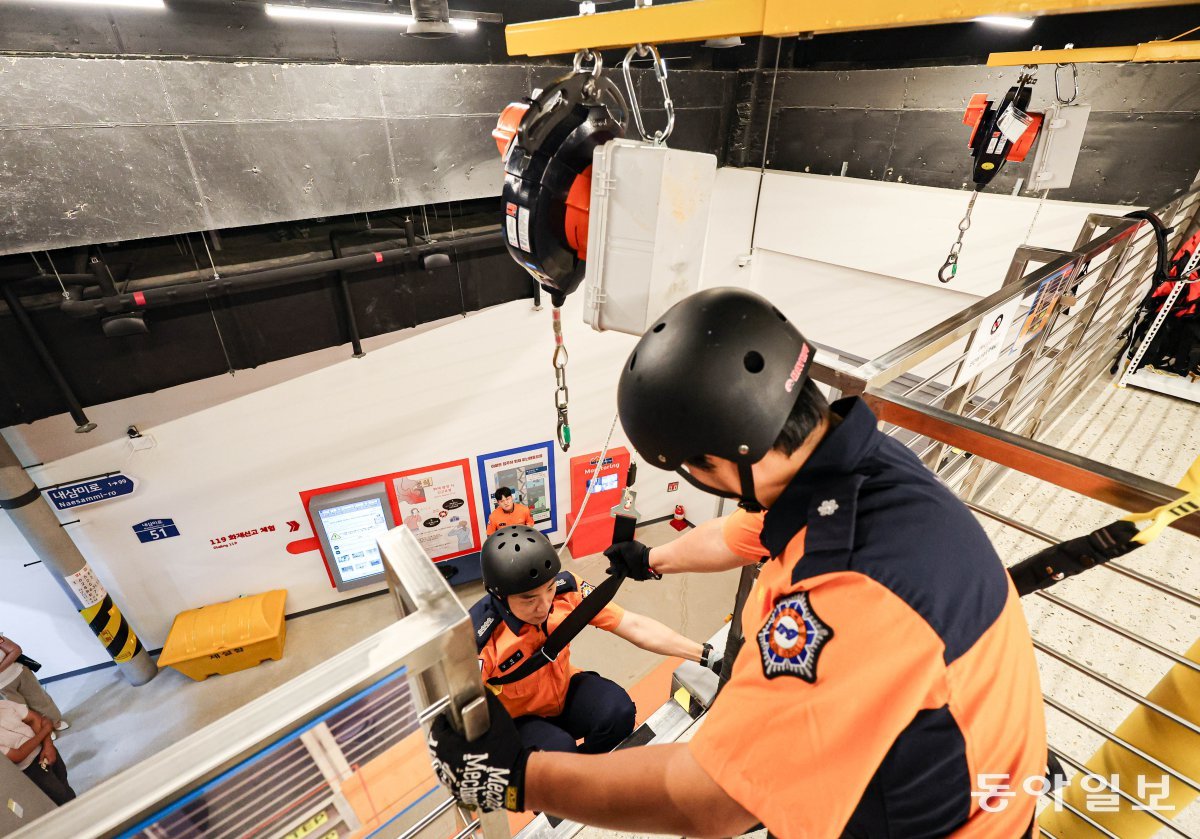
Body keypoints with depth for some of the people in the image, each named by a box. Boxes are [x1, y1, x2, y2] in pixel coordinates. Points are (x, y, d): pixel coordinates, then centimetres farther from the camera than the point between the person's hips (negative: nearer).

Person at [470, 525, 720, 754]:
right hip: (516, 720, -3)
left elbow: (634, 626, -19)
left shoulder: (566, 589, -23)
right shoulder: (478, 640, -32)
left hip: (564, 690, 3)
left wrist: (706, 656, -21)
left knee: (618, 710, -24)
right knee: (558, 748, -31)